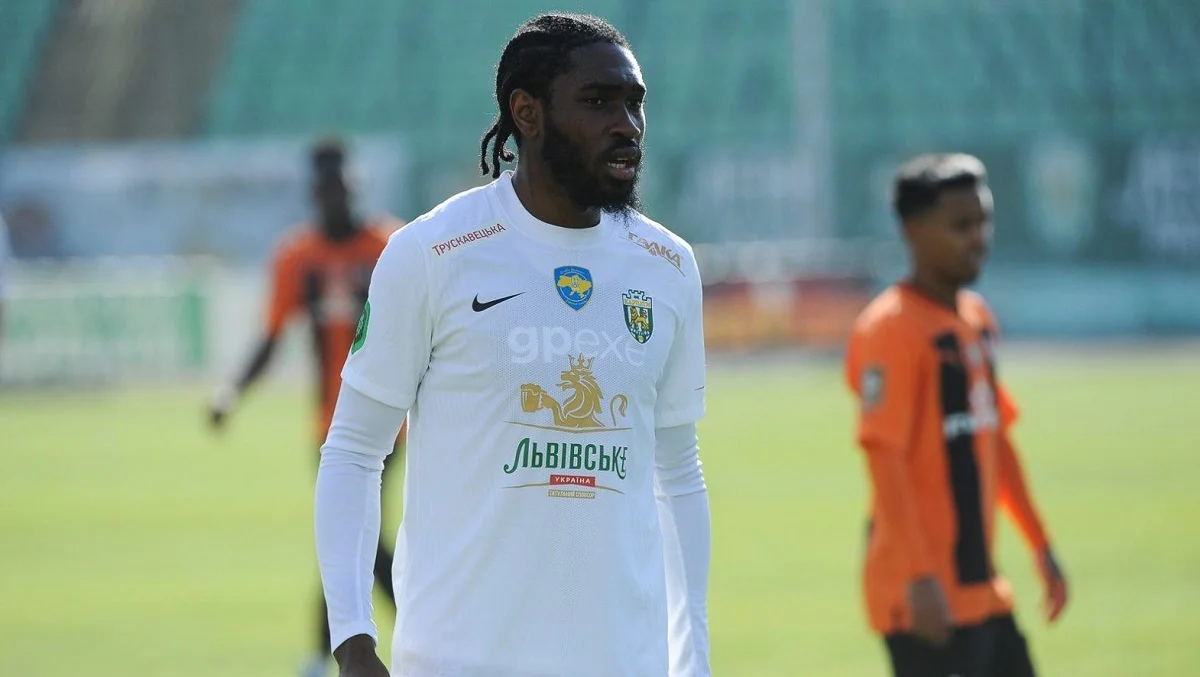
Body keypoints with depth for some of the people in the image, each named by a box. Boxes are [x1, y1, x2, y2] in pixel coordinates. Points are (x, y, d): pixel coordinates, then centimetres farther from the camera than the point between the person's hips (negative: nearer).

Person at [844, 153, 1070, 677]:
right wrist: (919, 579, -26)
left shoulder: (977, 319, 13)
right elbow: (885, 458, -21)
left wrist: (1039, 544, 22)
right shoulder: (891, 329, -14)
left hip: (981, 588, 9)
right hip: (928, 596, -9)